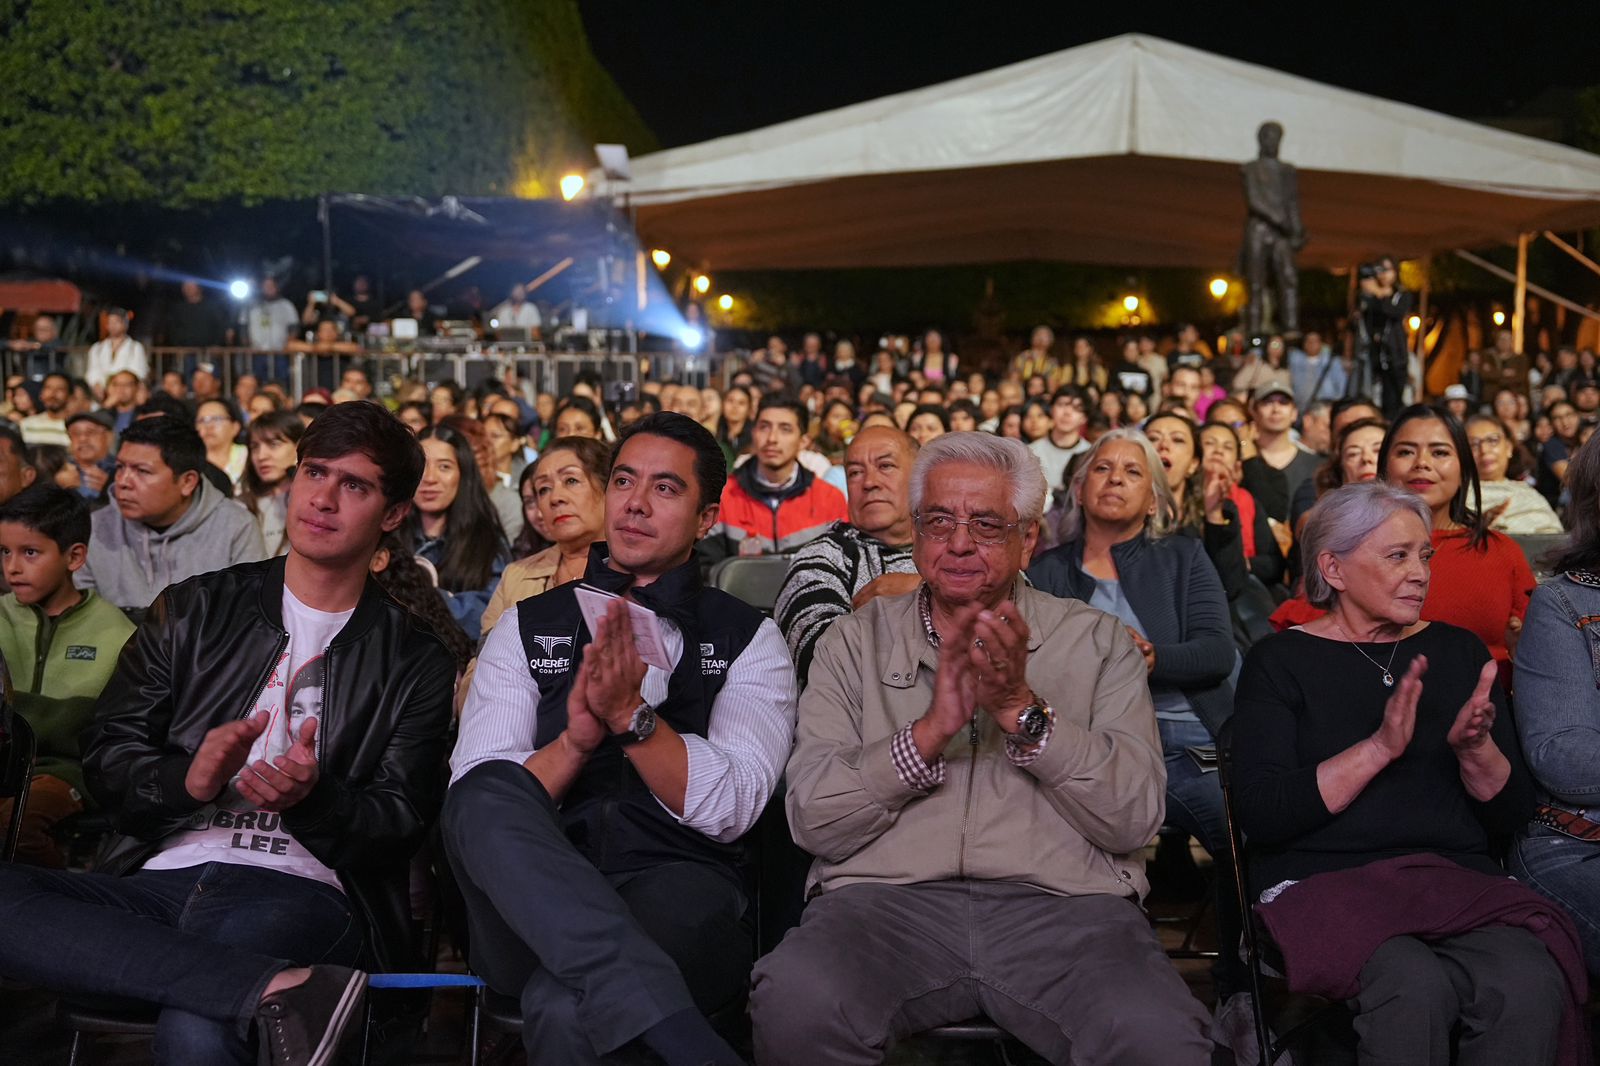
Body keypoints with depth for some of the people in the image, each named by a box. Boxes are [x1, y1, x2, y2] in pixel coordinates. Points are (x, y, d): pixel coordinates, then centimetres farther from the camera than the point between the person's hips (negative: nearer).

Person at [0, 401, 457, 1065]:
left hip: (300, 888, -5)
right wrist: (188, 780, -9)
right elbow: (107, 758, 13)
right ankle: (279, 987, -36)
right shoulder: (194, 611, 20)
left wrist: (312, 800, -15)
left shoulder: (415, 660, 14)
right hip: (159, 877, 6)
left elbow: (399, 828, 6)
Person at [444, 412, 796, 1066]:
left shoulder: (748, 640, 12)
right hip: (531, 897, 5)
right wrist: (576, 740, -14)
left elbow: (728, 808, -3)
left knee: (565, 1009, -41)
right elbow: (477, 793, 3)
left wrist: (631, 715, -16)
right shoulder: (527, 630, 17)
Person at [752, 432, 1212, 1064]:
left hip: (1064, 907, 0)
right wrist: (930, 730, -11)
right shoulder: (855, 643, 14)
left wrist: (1022, 710, -10)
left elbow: (1135, 819, 1)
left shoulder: (1098, 643, 14)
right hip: (886, 901, 0)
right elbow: (813, 822, 2)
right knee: (795, 1005, -32)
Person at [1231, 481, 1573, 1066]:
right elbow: (1260, 815, -10)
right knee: (1414, 986, -34)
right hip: (1322, 881, -3)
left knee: (1529, 984, -30)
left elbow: (1512, 813, 11)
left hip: (1460, 877, 3)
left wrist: (1475, 749, -10)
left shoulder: (1458, 650, 16)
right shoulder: (1280, 660, 4)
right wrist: (1379, 747, -17)